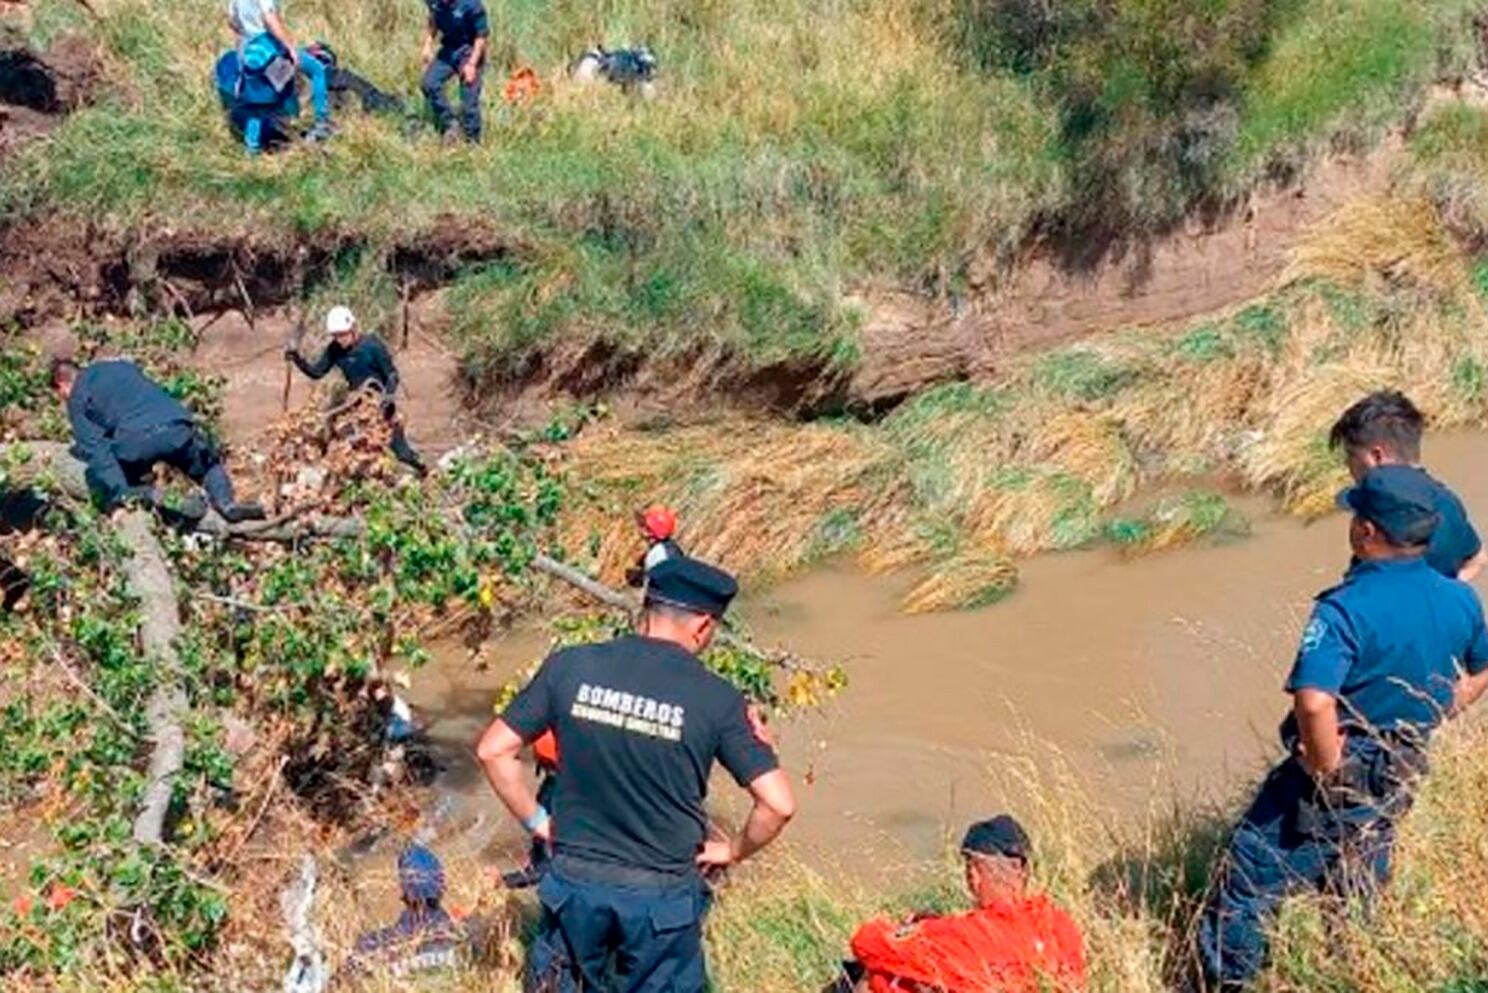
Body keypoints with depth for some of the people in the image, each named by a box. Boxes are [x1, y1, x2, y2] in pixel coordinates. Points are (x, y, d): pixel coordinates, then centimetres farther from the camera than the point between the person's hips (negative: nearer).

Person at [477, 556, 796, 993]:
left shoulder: (570, 666, -7)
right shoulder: (716, 698, -13)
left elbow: (494, 750, -2)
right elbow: (778, 805, -13)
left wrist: (536, 821, 9)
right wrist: (732, 851, 5)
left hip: (575, 882, 2)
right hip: (663, 895, -2)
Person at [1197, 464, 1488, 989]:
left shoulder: (1347, 609, -26)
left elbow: (1314, 703, -38)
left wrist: (1328, 772, -22)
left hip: (1337, 774, -7)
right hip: (1398, 782, 7)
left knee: (1248, 881, 6)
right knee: (1356, 896, 25)